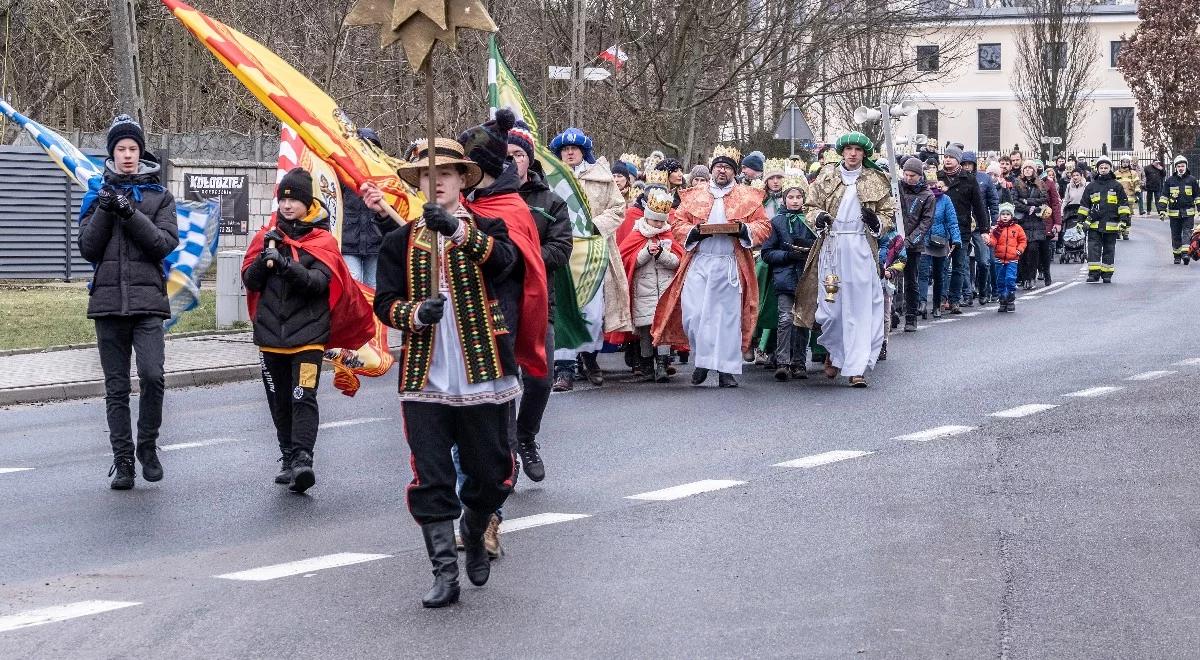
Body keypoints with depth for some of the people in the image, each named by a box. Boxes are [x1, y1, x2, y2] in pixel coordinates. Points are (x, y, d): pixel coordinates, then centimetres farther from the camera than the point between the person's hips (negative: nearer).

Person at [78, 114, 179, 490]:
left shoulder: (158, 196, 8)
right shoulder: (99, 196, 12)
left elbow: (166, 243, -4)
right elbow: (87, 249, 5)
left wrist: (132, 214, -14)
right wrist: (105, 212, -9)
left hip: (147, 302, -2)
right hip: (108, 301, 2)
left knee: (152, 375, -18)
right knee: (116, 387, 3)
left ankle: (147, 445, 1)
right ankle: (122, 460, 8)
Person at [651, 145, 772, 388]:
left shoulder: (748, 197, 10)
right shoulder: (693, 197, 14)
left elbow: (764, 226, 6)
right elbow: (677, 223, 11)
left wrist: (744, 229, -12)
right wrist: (694, 231, -8)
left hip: (730, 265, -1)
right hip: (698, 263, 1)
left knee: (728, 316, -2)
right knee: (693, 314, -7)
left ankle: (726, 370, 3)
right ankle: (701, 359, 13)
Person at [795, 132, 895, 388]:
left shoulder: (876, 181, 9)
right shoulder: (826, 179, 10)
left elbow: (889, 214, 11)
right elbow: (810, 206, 15)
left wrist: (876, 221, -10)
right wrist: (818, 217, -7)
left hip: (862, 249, -1)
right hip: (831, 248, 1)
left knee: (861, 307, -5)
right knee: (830, 306, 0)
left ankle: (857, 368, -3)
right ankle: (834, 352, 28)